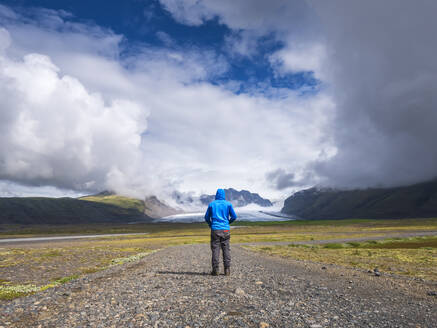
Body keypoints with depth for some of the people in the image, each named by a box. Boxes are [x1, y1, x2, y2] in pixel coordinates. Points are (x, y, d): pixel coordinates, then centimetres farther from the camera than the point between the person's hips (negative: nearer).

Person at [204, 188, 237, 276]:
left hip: (215, 229, 0)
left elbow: (207, 217, 10)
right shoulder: (228, 204, 5)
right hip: (225, 229, 0)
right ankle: (227, 270, 5)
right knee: (226, 249, 5)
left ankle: (215, 270, 1)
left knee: (215, 249, 2)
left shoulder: (211, 204, 7)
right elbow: (234, 216, 4)